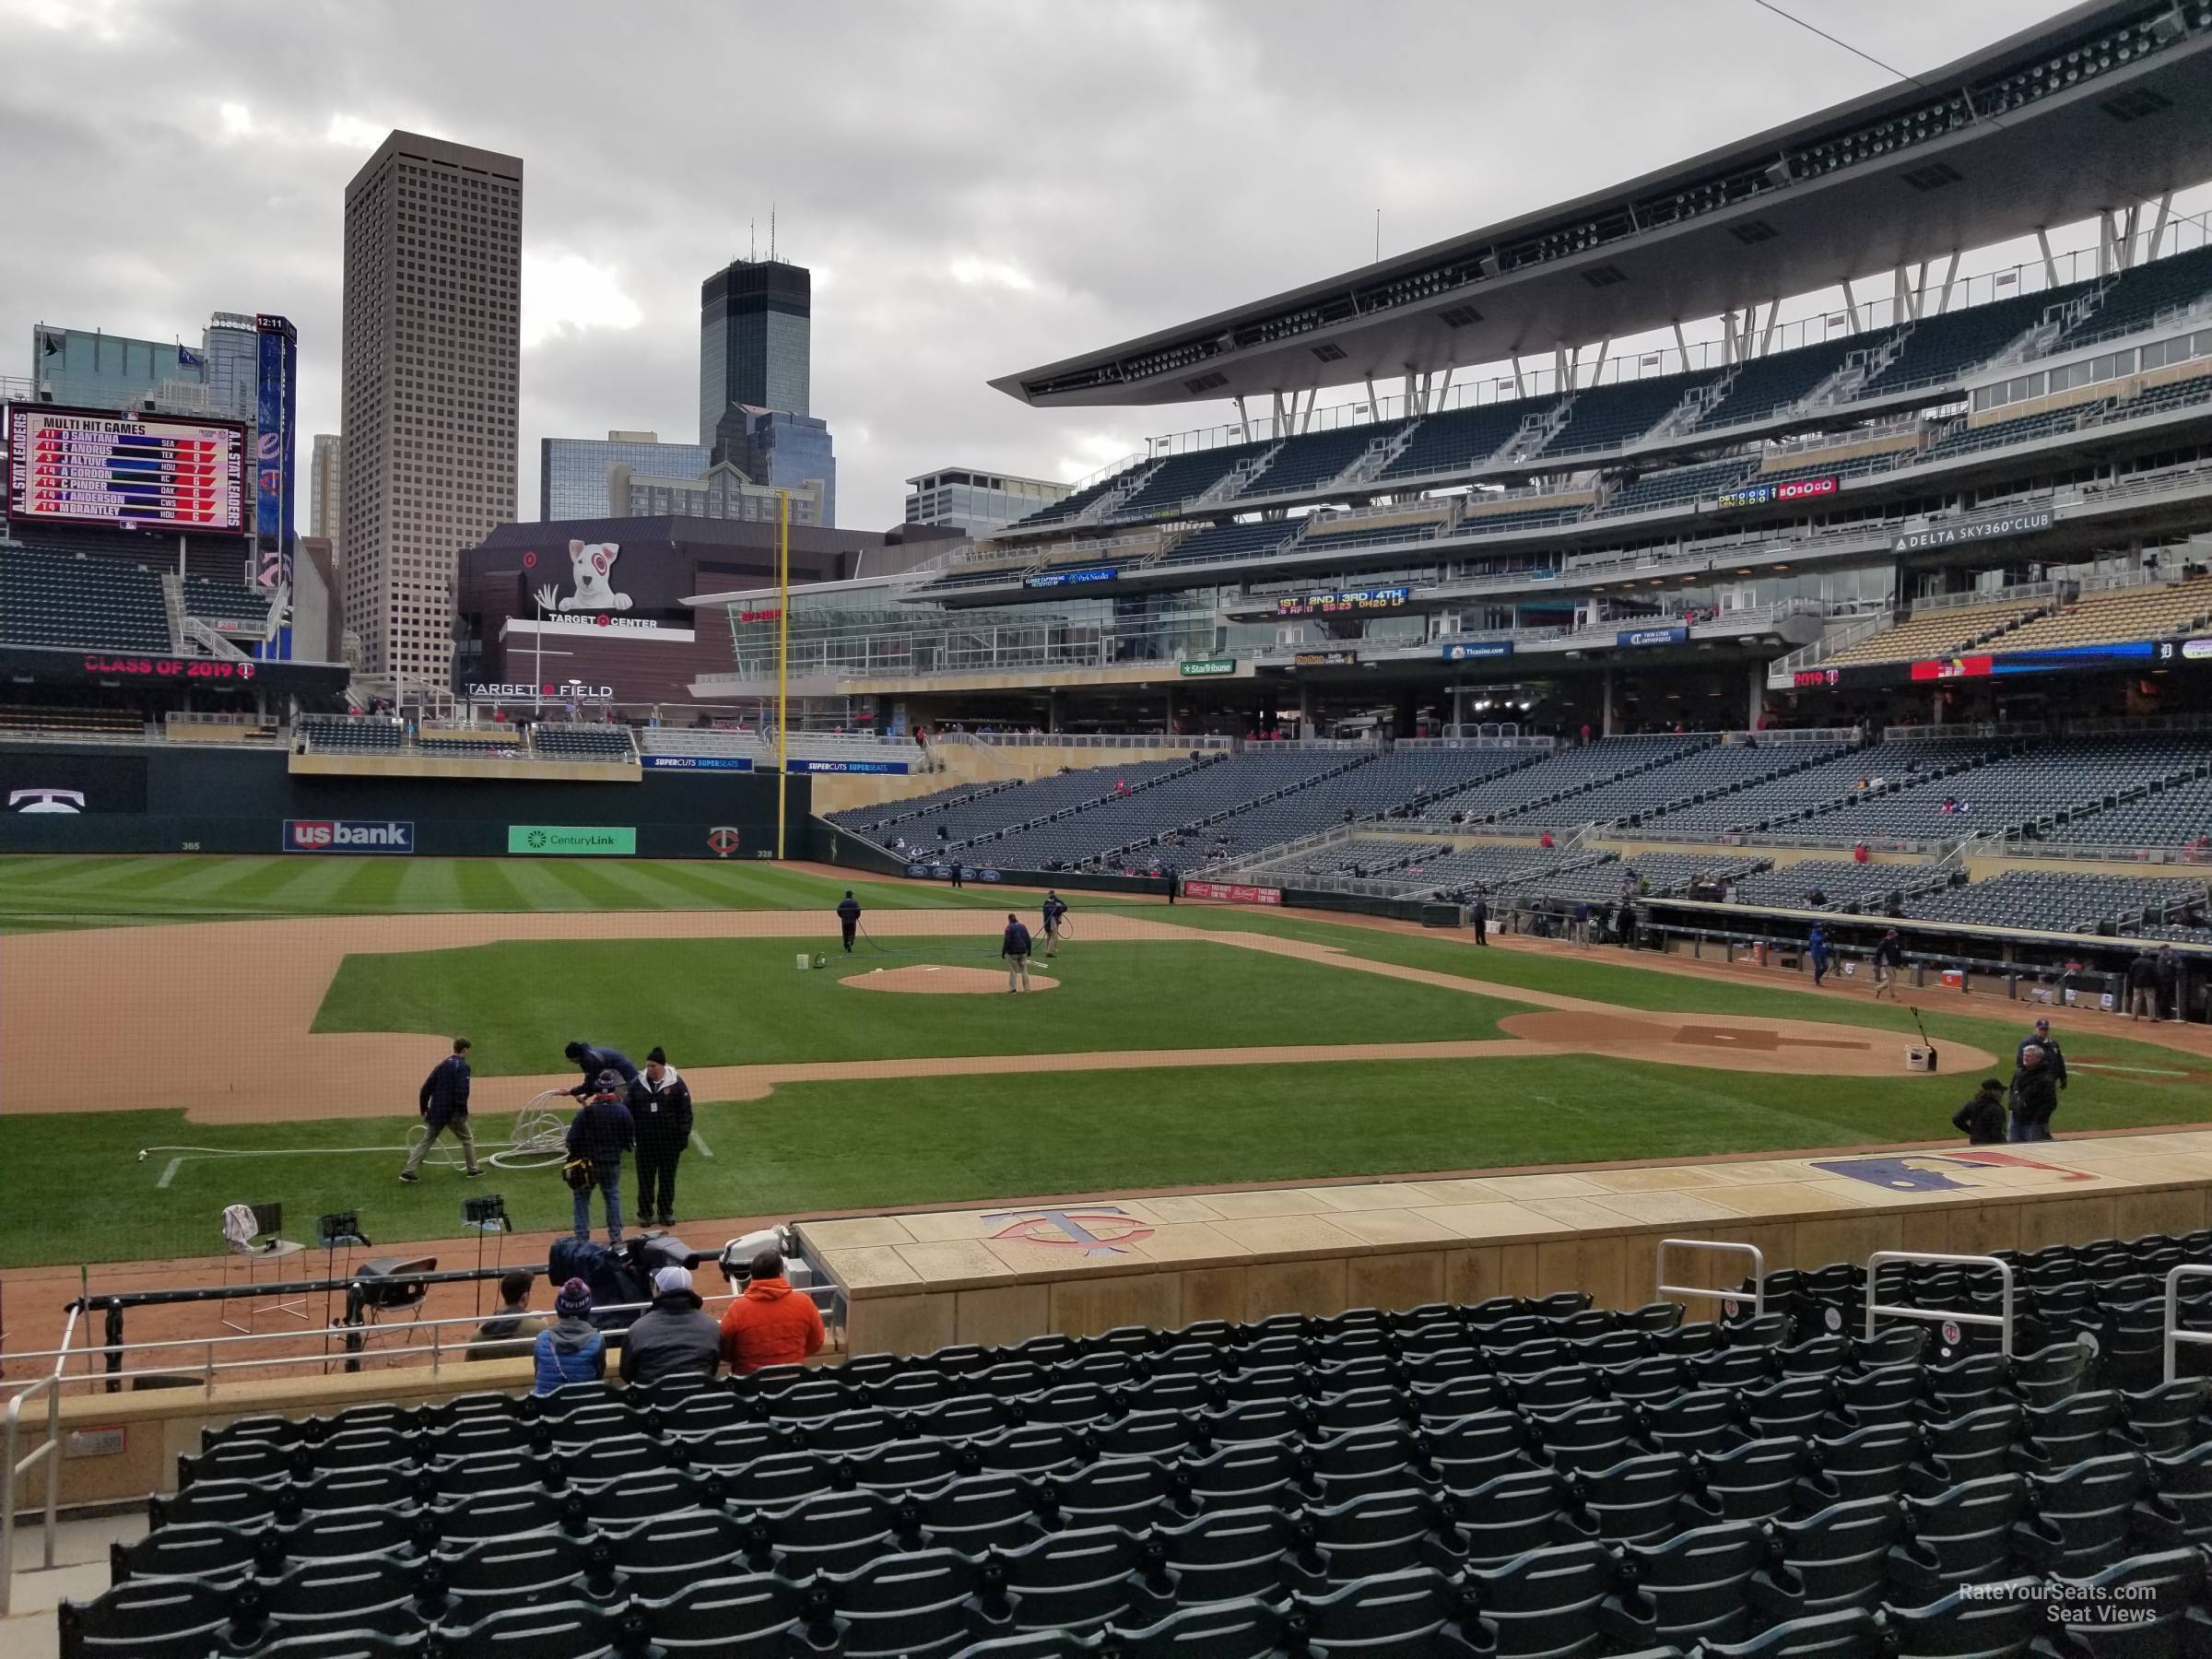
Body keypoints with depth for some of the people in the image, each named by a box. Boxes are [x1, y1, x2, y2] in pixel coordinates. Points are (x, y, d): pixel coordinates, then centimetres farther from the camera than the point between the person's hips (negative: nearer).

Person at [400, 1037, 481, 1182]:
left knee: (425, 1141, 9)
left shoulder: (442, 1064, 10)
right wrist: (463, 1111, -11)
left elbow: (426, 1087, 11)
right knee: (467, 1139, 13)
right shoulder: (462, 1066, -12)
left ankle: (408, 1171, 2)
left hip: (436, 1112, 6)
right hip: (454, 1113, -6)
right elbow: (462, 1091, -21)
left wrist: (423, 1108, 19)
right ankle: (473, 1170, 19)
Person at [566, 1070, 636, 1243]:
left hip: (588, 1162, -2)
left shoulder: (586, 1112, -17)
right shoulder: (622, 1111, -10)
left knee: (582, 1197, 14)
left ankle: (582, 1235, 11)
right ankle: (615, 1235, 15)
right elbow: (630, 1137, -1)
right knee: (613, 1196, 16)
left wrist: (574, 1156, 6)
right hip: (613, 1162, 2)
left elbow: (573, 1139, -12)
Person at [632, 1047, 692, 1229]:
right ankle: (645, 1213, 19)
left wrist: (684, 1135, -5)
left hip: (669, 1140, -2)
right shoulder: (637, 1084, 2)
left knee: (667, 1178, 8)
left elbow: (685, 1111, -2)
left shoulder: (676, 1084, -5)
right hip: (644, 1140, 2)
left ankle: (666, 1212, 20)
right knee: (645, 1178, 7)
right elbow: (630, 1111, 7)